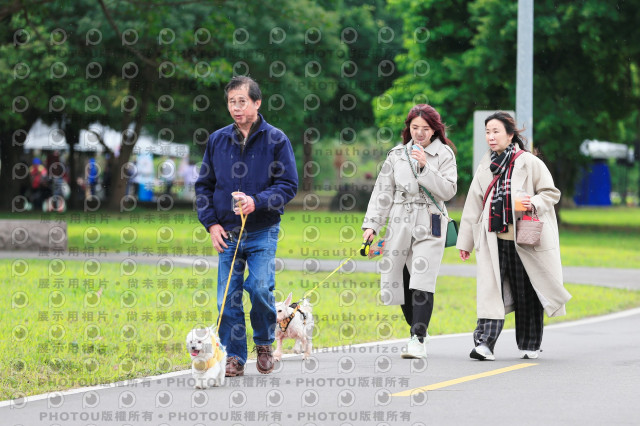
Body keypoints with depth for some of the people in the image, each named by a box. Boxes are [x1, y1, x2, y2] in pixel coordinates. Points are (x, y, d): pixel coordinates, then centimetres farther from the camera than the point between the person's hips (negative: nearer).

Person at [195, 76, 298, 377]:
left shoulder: (276, 139, -3)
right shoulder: (217, 140, 7)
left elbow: (288, 185, -4)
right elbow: (203, 185, 14)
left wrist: (257, 202, -19)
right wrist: (211, 223, 2)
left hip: (262, 232, -3)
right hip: (227, 233, 3)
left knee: (260, 288, -15)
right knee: (228, 296, -1)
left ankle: (264, 343, 10)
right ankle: (234, 357, 10)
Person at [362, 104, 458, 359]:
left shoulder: (444, 154, 3)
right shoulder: (397, 154, 11)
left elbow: (448, 191, -6)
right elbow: (383, 191, 11)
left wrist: (425, 168, -16)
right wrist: (371, 224, 3)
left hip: (429, 225, -4)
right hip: (400, 223, 4)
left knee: (422, 281, -15)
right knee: (400, 281, 3)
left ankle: (418, 340, -19)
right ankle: (418, 331, 18)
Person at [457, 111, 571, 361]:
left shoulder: (529, 163, -3)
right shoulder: (485, 167, 11)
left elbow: (552, 193, 1)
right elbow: (474, 204, 16)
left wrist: (535, 203, -20)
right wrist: (465, 240, 16)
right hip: (494, 240, 3)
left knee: (526, 292, 5)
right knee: (490, 290, -9)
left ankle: (530, 345, 19)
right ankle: (484, 343, -17)